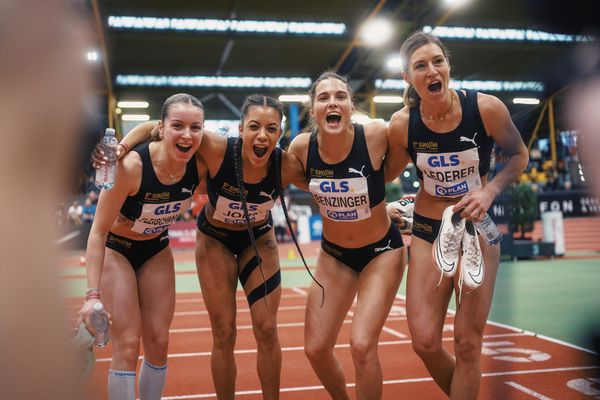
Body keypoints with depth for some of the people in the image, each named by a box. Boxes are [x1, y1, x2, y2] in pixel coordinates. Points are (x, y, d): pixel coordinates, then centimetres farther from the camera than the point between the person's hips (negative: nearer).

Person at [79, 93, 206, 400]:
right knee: (127, 345, -7)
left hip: (156, 250, 4)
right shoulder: (130, 166, -33)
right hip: (116, 249, -4)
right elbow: (99, 231, -26)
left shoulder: (199, 165, -21)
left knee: (158, 342, 7)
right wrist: (93, 294, -30)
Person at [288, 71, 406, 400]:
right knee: (316, 349, 5)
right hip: (334, 254, 3)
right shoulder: (302, 147, -16)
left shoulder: (375, 135, -23)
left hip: (382, 251, -3)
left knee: (362, 344, -16)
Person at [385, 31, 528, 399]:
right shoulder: (402, 124, -13)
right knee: (425, 342, 0)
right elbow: (386, 175, 5)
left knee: (468, 342, 2)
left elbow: (519, 156, -1)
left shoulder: (486, 107, -17)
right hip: (428, 230, 1)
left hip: (477, 226, -1)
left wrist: (490, 191, -15)